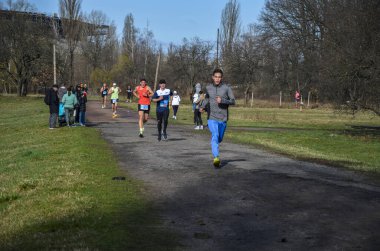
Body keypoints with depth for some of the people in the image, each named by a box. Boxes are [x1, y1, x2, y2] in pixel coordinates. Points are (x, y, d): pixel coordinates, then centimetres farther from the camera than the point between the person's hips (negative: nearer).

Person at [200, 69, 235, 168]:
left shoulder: (226, 87, -4)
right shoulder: (208, 87, 3)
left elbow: (233, 101, -4)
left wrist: (222, 101, -21)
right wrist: (203, 106, 4)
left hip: (223, 118, 1)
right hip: (212, 117, -1)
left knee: (219, 139, 16)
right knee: (215, 136, -21)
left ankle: (214, 146, 50)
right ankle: (216, 158, -28)